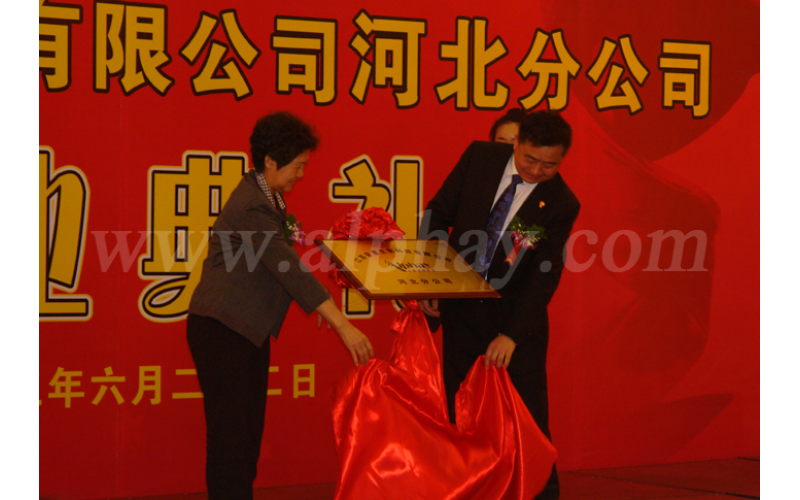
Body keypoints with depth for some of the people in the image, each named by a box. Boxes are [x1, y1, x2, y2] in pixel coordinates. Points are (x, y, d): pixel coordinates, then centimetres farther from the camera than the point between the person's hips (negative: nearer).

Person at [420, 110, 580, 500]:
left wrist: (511, 335, -25)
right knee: (458, 418, 6)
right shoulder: (480, 157, -5)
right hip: (460, 310, 3)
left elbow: (544, 276, -17)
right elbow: (438, 214, 2)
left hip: (515, 312, -2)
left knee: (529, 418, -2)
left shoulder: (560, 204, -13)